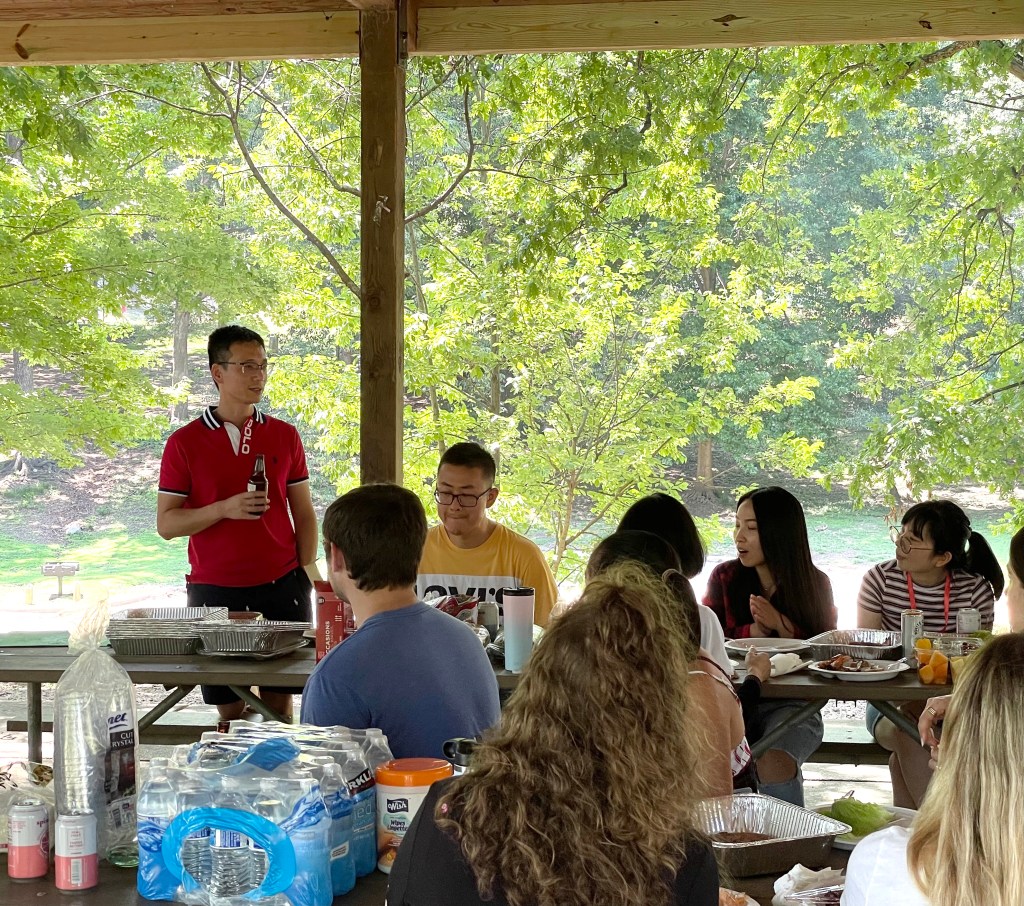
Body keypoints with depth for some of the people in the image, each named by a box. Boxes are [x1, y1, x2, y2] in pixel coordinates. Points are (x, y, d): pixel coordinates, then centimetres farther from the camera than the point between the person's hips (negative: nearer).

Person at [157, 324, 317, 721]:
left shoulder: (284, 436, 8)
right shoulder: (184, 442, 0)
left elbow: (303, 514, 11)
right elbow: (166, 524, -1)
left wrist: (306, 577, 1)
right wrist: (225, 509, -16)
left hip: (281, 586, 2)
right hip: (214, 591, -1)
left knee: (279, 701, 3)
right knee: (229, 709, 3)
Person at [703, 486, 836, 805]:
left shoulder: (815, 584, 3)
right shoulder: (724, 577, 6)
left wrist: (781, 626, -15)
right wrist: (756, 631, -15)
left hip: (792, 704, -1)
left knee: (773, 763, -31)